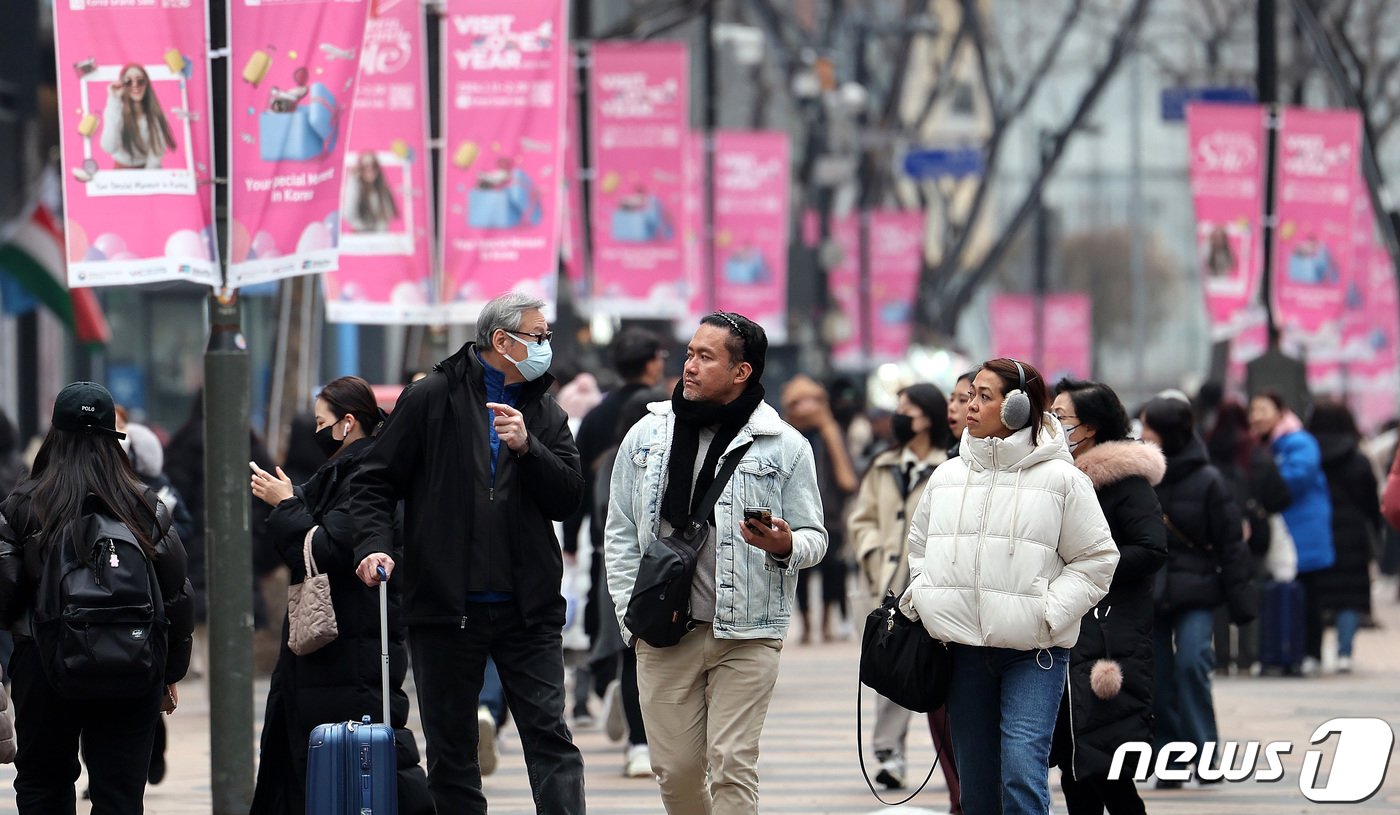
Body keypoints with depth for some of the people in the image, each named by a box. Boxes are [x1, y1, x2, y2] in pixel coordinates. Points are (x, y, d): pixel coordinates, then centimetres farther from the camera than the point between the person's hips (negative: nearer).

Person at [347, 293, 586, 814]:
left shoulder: (545, 413, 12)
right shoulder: (433, 399, 2)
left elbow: (568, 498, 2)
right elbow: (375, 482, 2)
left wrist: (526, 447, -12)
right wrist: (374, 544, -14)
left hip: (528, 609, 2)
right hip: (447, 609, -2)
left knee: (549, 737, -6)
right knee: (450, 751, 6)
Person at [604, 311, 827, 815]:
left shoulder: (784, 447, 1)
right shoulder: (647, 436, 9)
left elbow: (813, 538, 5)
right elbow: (620, 534, 13)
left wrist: (784, 546, -19)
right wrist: (631, 616, 3)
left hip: (746, 636, -3)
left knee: (732, 765, -7)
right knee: (674, 767, 5)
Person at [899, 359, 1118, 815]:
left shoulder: (1060, 479, -4)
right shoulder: (947, 477, 11)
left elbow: (1096, 559, -1)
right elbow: (920, 546, 23)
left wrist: (1048, 616, -12)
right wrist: (922, 599, 5)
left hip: (1033, 655, -5)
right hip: (963, 647, 5)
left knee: (1022, 775, -19)